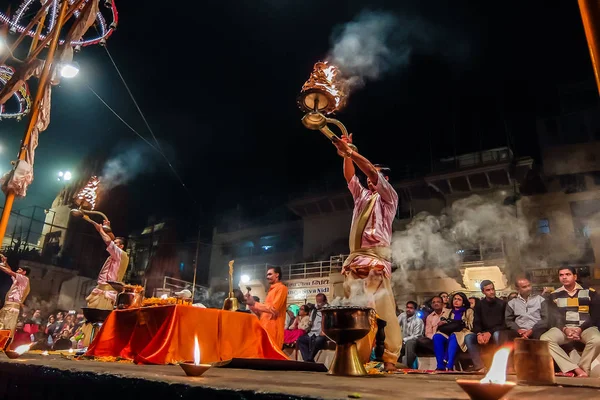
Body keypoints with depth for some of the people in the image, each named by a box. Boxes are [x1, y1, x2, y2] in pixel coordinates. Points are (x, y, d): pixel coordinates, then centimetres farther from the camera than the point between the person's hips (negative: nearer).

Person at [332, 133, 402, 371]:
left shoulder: (388, 197, 10)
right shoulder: (362, 196, 27)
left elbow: (372, 171, -2)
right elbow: (350, 177, 17)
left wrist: (350, 151, -5)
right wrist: (345, 154, 5)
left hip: (376, 258, -6)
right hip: (354, 260, 6)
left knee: (382, 309, -12)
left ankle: (390, 358, -8)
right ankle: (359, 357, 2)